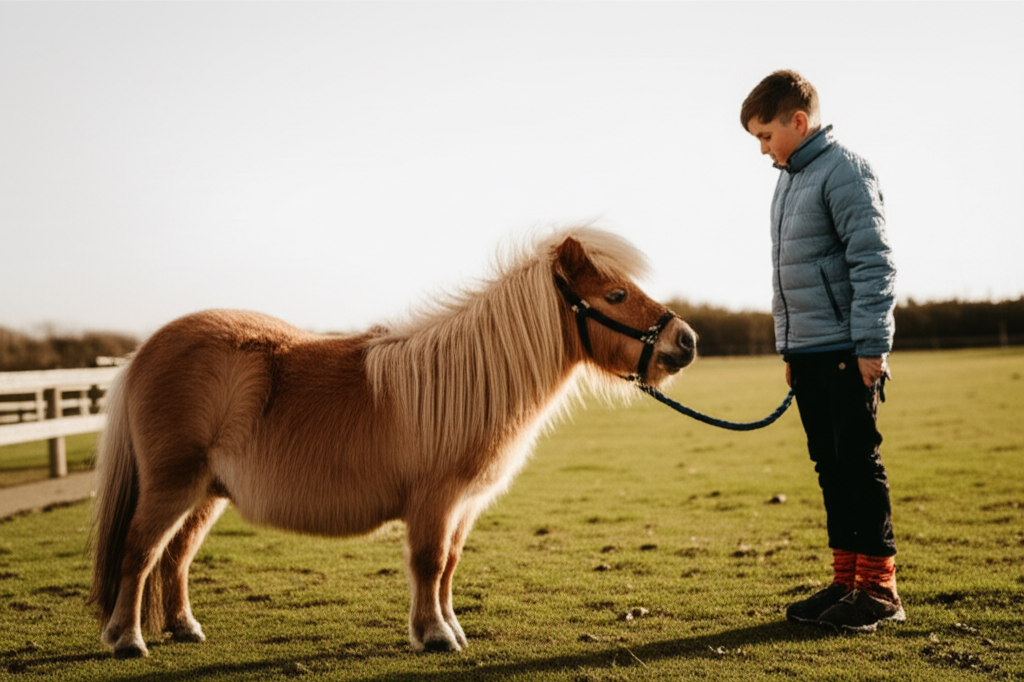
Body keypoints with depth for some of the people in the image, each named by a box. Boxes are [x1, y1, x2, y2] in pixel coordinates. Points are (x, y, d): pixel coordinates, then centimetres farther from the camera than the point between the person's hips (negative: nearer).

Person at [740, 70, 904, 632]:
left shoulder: (844, 171, -10)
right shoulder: (788, 181, 17)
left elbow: (873, 261, -16)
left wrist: (872, 345, -18)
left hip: (846, 350, -9)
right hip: (806, 351, 9)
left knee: (859, 463, -4)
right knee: (829, 466, 11)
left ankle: (880, 588, 3)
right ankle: (846, 581, 18)